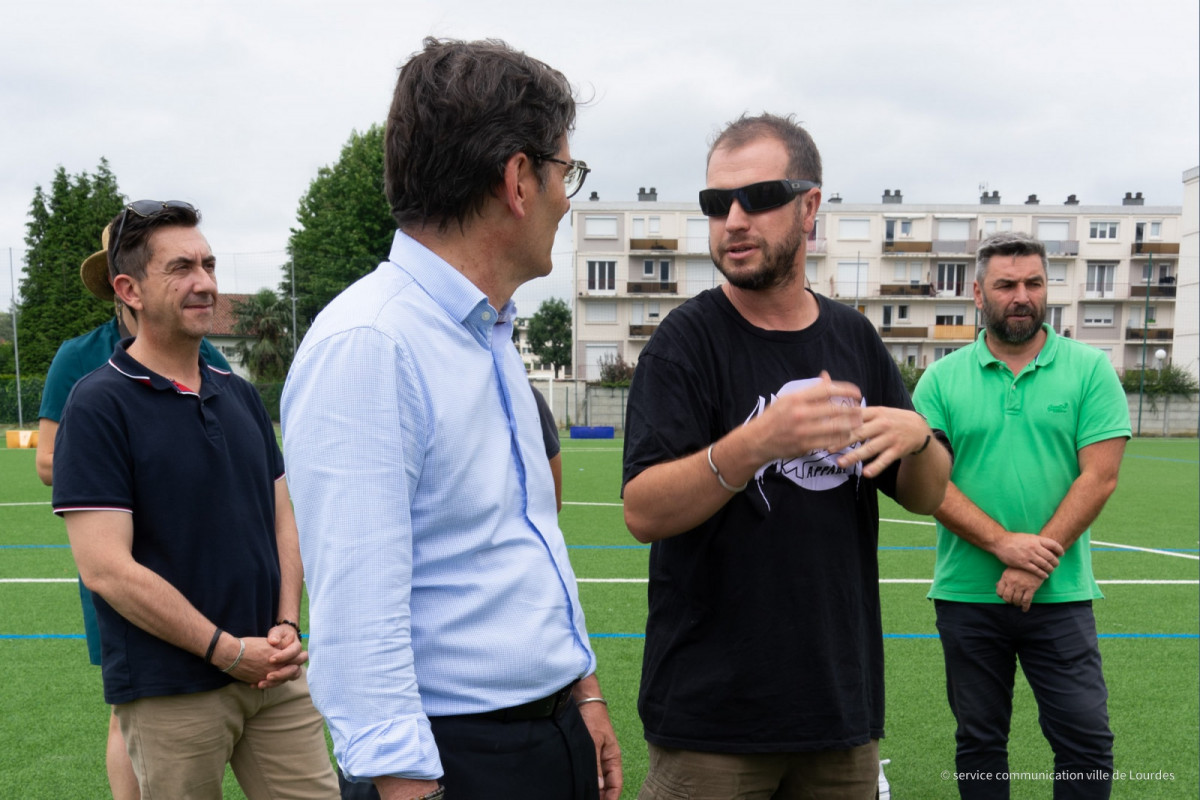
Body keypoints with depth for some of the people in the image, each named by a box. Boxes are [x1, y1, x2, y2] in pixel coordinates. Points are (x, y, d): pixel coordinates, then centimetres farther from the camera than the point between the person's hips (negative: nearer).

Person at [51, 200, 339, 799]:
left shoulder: (240, 395, 11)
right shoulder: (98, 405, -9)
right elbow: (107, 569, -16)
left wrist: (287, 626, -2)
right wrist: (227, 650, -13)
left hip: (274, 676, 5)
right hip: (170, 695, -5)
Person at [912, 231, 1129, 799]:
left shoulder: (1090, 369, 0)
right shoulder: (941, 379, 2)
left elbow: (1099, 476, -6)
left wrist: (1037, 566, -13)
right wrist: (1004, 544, -16)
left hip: (1060, 595, -1)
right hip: (966, 596, 1)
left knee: (1087, 739, 0)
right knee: (979, 741, 12)